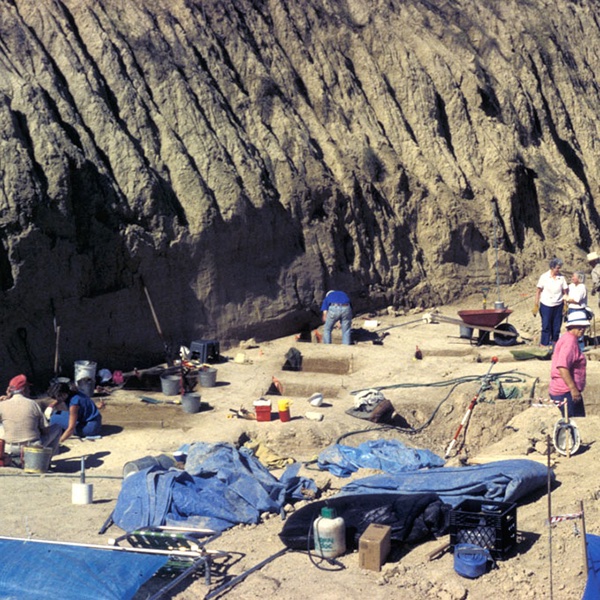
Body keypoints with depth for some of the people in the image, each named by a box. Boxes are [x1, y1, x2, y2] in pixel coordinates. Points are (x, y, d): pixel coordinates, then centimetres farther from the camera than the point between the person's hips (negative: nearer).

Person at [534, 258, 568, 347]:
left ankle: (554, 341, 23)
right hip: (546, 305, -2)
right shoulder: (544, 277, -6)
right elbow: (538, 291, -2)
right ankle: (544, 344, 7)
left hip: (558, 305, 2)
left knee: (557, 325, 7)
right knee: (546, 325, 0)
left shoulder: (561, 278, 0)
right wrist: (536, 305, -5)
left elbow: (564, 292, 5)